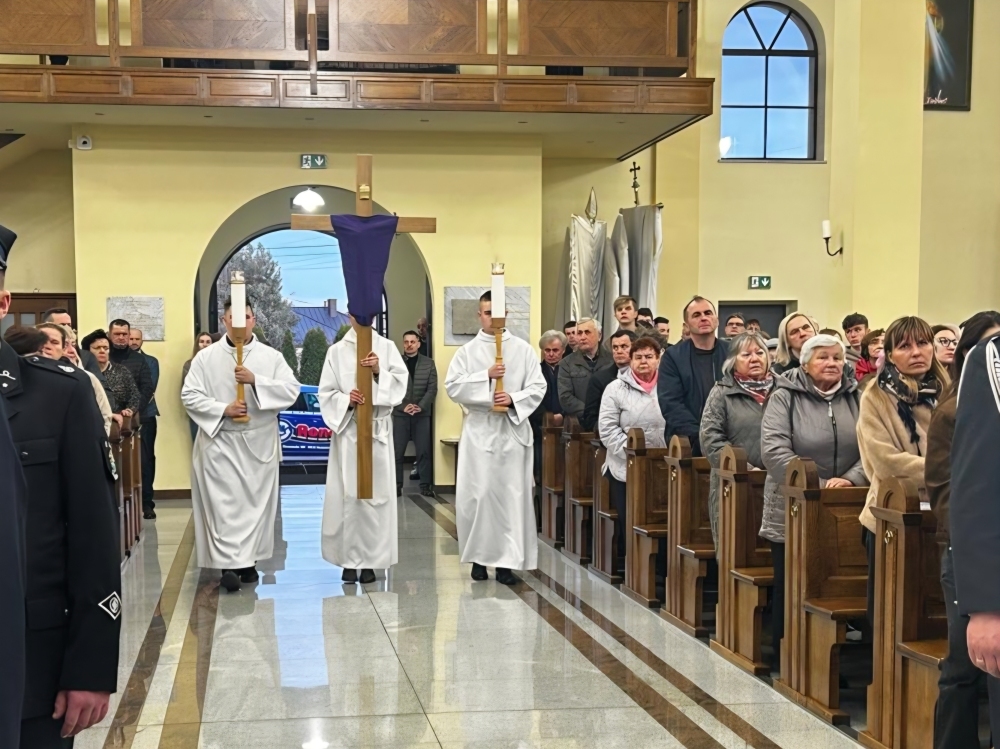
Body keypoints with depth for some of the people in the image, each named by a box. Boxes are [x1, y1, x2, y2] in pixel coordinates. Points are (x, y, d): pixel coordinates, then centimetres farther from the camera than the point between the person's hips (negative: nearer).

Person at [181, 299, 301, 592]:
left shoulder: (271, 356, 2)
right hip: (219, 442, -2)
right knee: (224, 504, -8)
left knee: (256, 501, 7)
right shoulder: (205, 357, 0)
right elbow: (189, 395, -3)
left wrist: (256, 380, -19)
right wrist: (222, 409, -16)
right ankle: (229, 564, -9)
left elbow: (291, 390, -7)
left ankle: (248, 560, 19)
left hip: (259, 442, 2)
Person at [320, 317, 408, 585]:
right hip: (347, 429, 0)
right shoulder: (336, 351, 5)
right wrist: (346, 400, -14)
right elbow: (326, 392, 3)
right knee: (347, 495, -2)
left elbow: (402, 384, 2)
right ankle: (349, 559, 5)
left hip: (378, 429, 0)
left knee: (376, 493, 0)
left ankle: (370, 560, 6)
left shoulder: (387, 347, 7)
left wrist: (379, 372, -13)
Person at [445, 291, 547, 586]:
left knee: (512, 494, -2)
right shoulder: (467, 351, 5)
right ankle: (479, 556, 11)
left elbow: (538, 387, 0)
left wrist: (513, 399, -16)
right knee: (477, 494, -2)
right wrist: (486, 375, -15)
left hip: (513, 429, 0)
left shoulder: (523, 350, 5)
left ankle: (507, 561, 0)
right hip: (479, 430, 0)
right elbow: (453, 386, -5)